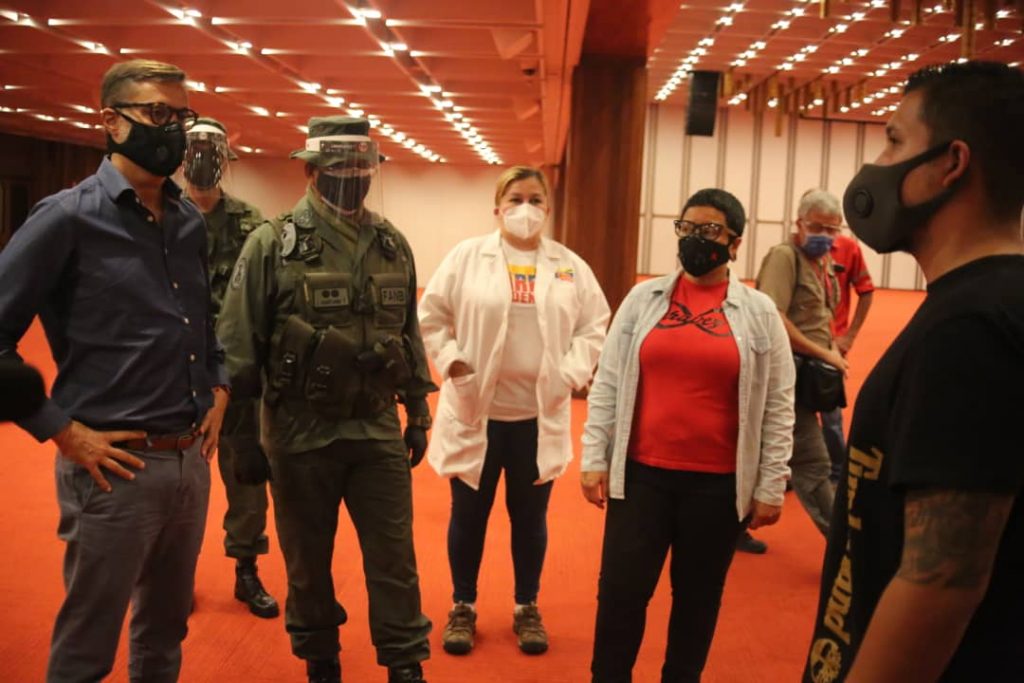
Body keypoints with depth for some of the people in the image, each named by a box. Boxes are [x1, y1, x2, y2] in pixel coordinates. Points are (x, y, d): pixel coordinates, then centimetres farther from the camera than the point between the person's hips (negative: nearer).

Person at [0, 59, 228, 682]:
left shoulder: (191, 224, 9)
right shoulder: (68, 218, -10)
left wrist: (218, 389, 9)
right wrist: (63, 430, -14)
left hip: (190, 461, 6)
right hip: (115, 468, -6)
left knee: (166, 631, 21)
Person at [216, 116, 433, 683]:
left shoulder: (393, 245, 5)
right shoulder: (272, 245, -8)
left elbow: (409, 333, 13)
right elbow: (237, 347, -7)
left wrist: (418, 410, 13)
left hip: (377, 428, 3)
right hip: (300, 433, -2)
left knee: (394, 558, 7)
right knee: (307, 562, 13)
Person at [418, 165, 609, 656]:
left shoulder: (571, 266, 3)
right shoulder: (466, 256, -1)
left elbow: (594, 326, 5)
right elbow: (431, 316, 0)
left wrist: (572, 373, -8)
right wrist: (451, 362, -12)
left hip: (540, 415, 1)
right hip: (475, 411, -1)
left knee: (530, 516, 14)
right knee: (469, 513, 11)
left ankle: (527, 608, 31)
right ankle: (463, 606, 29)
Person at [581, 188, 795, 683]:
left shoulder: (759, 313, 0)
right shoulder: (643, 298, 3)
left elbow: (778, 407, 1)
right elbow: (607, 383, 4)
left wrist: (771, 488, -1)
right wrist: (594, 458, 1)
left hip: (718, 482, 0)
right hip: (641, 473, 1)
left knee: (698, 595, 14)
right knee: (620, 591, 5)